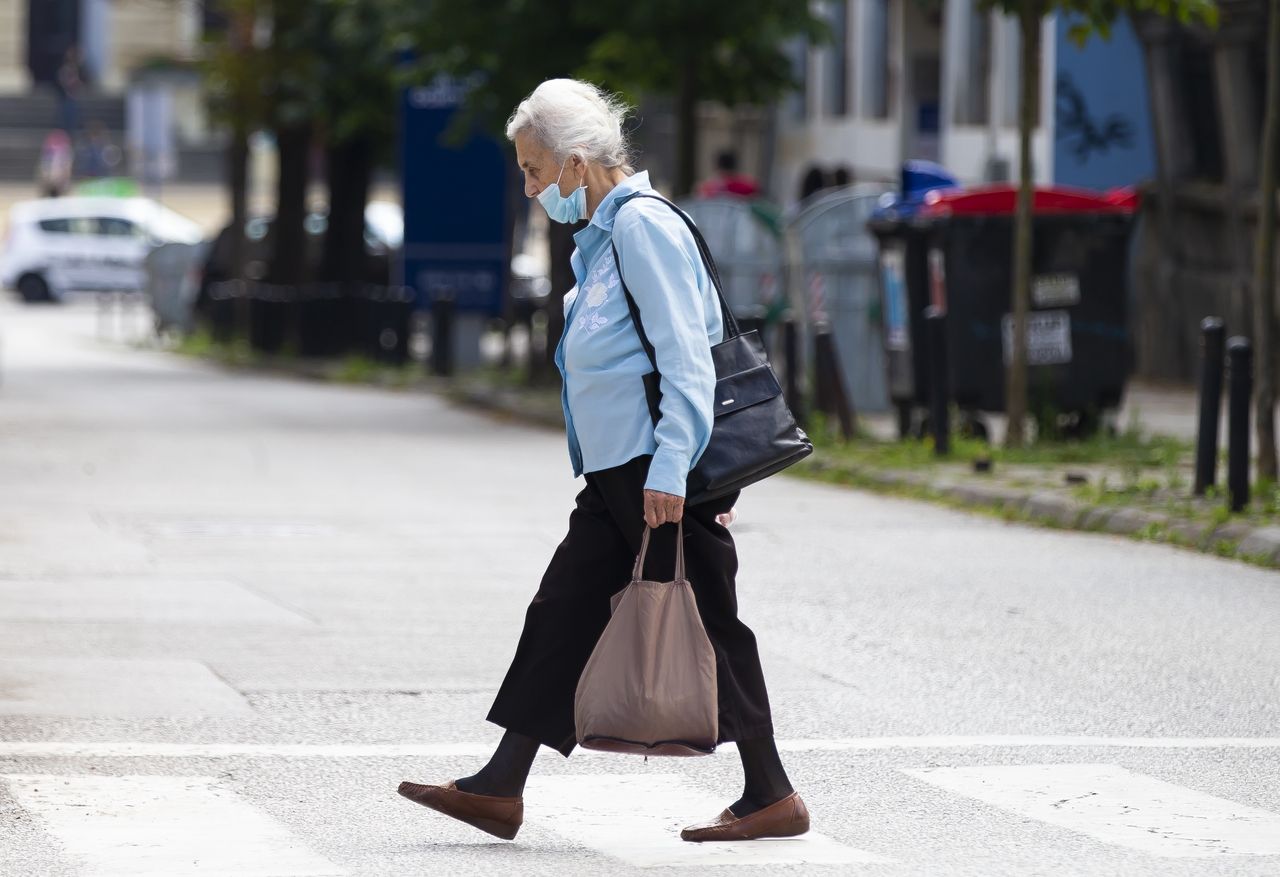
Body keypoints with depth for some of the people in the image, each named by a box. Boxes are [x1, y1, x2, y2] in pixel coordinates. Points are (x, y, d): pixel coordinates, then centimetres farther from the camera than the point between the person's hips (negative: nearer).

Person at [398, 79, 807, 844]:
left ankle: (773, 796, 5)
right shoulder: (603, 234, 18)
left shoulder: (642, 224, -12)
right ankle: (502, 788, 6)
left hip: (660, 473, -10)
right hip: (618, 474, 10)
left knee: (706, 626, -3)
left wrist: (669, 471, -23)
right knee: (563, 613, 6)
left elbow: (686, 357, -18)